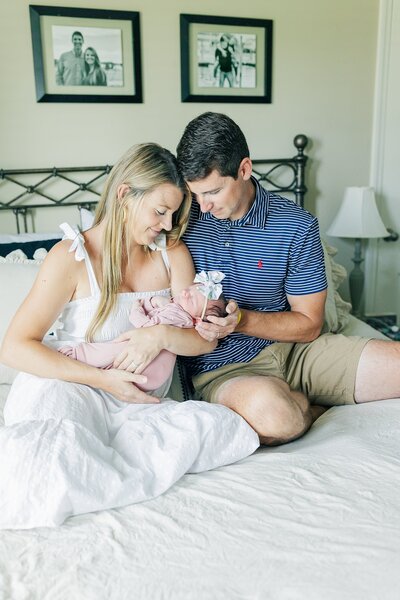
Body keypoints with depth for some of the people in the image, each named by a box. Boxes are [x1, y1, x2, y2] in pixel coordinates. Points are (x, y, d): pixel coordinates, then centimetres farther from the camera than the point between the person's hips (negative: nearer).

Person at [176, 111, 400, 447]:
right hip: (222, 366, -1)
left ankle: (301, 404, 5)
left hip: (292, 349, 1)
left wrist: (242, 320, -17)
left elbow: (309, 324, -1)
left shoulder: (296, 226, -3)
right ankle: (314, 405, -1)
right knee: (269, 410, -37)